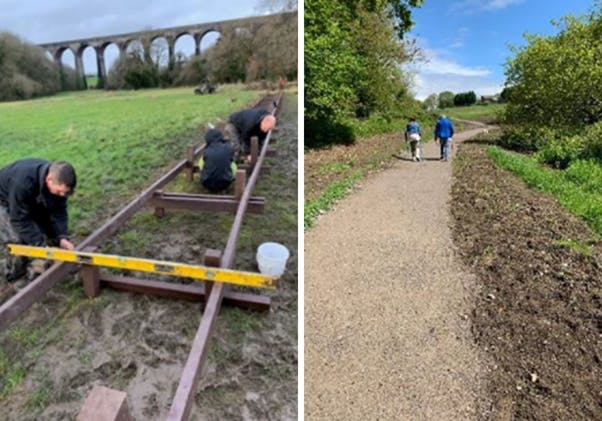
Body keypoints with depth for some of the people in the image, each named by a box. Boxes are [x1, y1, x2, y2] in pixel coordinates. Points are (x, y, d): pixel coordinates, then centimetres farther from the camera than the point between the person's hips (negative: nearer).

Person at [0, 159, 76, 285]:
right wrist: (40, 245, -41)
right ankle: (15, 278, 5)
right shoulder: (23, 182, -45)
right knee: (17, 239, -17)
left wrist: (62, 237, -33)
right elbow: (20, 220, -39)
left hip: (31, 201, 6)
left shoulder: (58, 181, -27)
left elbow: (59, 211, -20)